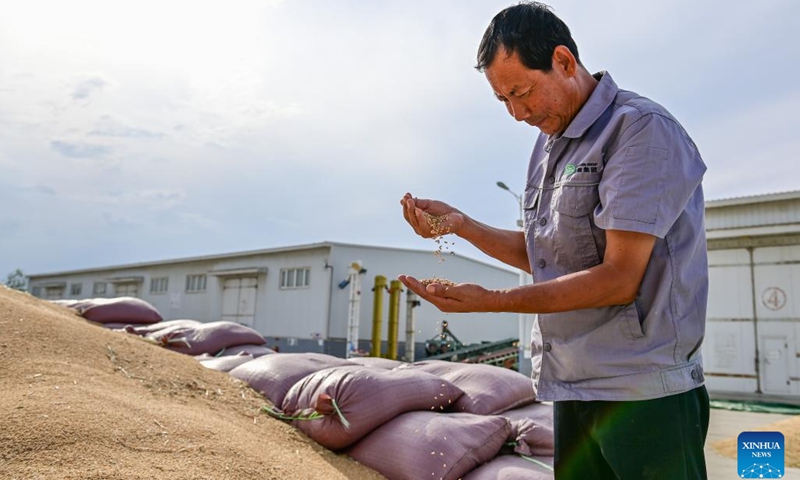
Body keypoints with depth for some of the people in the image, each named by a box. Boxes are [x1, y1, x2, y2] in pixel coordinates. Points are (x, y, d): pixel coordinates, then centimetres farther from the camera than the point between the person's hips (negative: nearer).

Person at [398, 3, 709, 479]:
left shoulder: (643, 130, -13)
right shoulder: (548, 144, 13)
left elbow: (620, 278, -19)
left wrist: (490, 300, -21)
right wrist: (458, 223, 5)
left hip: (643, 390, -7)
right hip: (571, 386, 7)